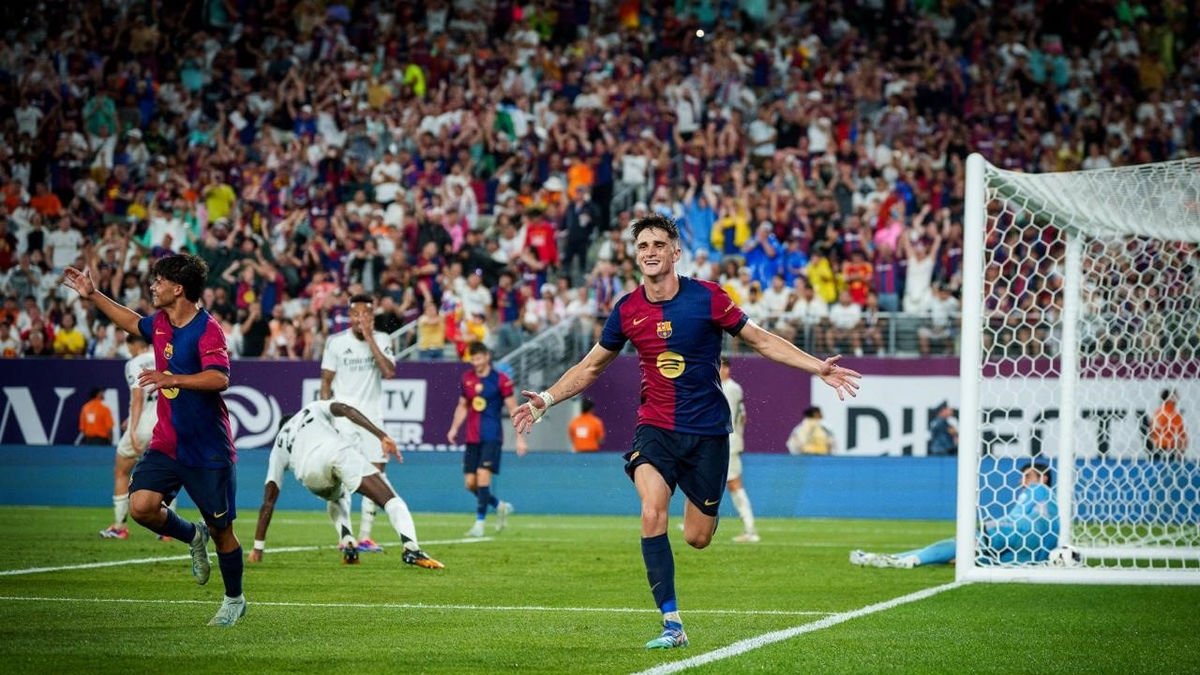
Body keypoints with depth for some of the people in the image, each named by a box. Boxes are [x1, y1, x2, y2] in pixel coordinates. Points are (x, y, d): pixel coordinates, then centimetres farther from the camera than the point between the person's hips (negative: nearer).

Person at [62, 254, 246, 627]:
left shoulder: (207, 328, -17)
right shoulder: (160, 323, 7)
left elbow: (219, 379, -31)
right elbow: (132, 322, 30)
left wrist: (172, 379, -39)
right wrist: (92, 295, 29)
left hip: (208, 449, -6)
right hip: (166, 443, 6)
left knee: (221, 529, 3)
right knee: (141, 505, -14)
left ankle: (234, 600, 25)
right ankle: (193, 537, 16)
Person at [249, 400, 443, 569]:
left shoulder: (279, 446, 37)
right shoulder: (314, 409, 39)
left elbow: (268, 503, 30)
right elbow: (346, 410, 14)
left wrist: (258, 546, 34)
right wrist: (382, 436, 5)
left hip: (310, 470, 2)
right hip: (337, 449, -2)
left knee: (335, 499, 37)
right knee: (390, 500, -4)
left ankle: (348, 545, 12)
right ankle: (411, 548, -29)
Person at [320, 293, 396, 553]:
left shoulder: (382, 340, 2)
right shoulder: (336, 342, -1)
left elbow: (389, 372, -14)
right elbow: (326, 382, 4)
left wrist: (370, 339, -15)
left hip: (373, 416, 2)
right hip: (343, 416, -2)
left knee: (376, 472, -1)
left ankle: (365, 536, 6)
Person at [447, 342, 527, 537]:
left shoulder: (500, 380, -6)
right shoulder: (467, 379, 10)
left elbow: (513, 409, -4)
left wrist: (519, 438, -7)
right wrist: (454, 428, 8)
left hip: (491, 437, -6)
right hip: (472, 438, 6)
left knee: (483, 476, -17)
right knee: (470, 482, 3)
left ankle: (479, 523, -11)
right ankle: (500, 507, 26)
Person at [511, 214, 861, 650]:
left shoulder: (708, 298, -8)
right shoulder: (627, 310, -2)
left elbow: (761, 340, 2)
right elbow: (591, 367, 14)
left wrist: (818, 368, -6)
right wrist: (546, 399, 4)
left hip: (707, 431, -1)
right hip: (655, 428, 1)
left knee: (697, 538, 0)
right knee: (652, 515, -23)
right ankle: (672, 625, -18)